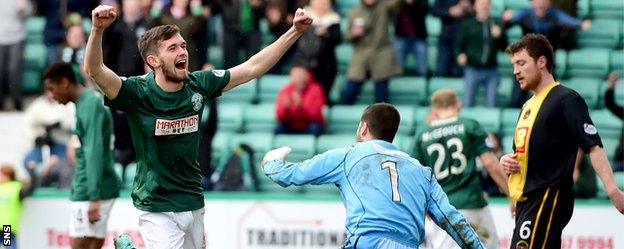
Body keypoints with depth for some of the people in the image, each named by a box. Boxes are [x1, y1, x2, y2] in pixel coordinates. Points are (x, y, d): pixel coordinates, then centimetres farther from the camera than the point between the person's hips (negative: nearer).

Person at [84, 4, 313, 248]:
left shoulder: (198, 86, -1)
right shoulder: (138, 92, -13)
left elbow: (252, 68, 5)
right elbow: (95, 70, -28)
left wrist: (295, 31, 1)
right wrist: (97, 29, -46)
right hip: (157, 210, -5)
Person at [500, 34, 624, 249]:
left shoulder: (566, 100, -8)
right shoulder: (528, 106, 20)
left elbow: (593, 147, -16)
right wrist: (507, 161, 7)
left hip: (548, 199, -9)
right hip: (526, 202, 9)